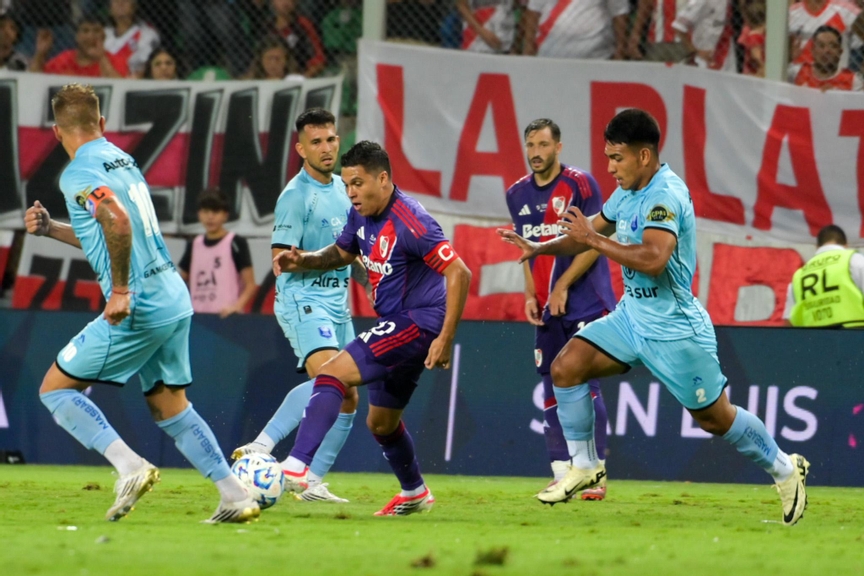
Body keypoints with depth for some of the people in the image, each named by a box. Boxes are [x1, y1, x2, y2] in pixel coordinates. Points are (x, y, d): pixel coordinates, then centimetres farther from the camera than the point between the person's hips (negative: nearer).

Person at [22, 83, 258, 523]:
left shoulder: (78, 173, -10)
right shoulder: (122, 160, 17)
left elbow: (118, 222, -27)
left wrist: (120, 290, -22)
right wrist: (51, 229, 24)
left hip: (138, 307, -8)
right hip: (175, 300, 8)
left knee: (55, 388, 1)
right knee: (169, 406, 18)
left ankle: (130, 467, -14)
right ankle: (235, 496, 12)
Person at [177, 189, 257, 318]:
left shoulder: (236, 243, -2)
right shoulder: (193, 245, 13)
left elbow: (250, 284, -4)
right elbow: (181, 282, 22)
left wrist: (236, 306, -20)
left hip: (224, 316, -5)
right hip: (198, 316, 5)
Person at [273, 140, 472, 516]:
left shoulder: (408, 221, -23)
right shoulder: (361, 214, 4)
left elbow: (458, 273, -24)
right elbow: (342, 253, 24)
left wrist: (445, 340, -26)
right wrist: (303, 261, 3)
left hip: (418, 323, -10)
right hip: (396, 326, 10)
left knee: (333, 373, -22)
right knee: (381, 422, 22)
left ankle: (295, 468, -30)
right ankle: (415, 494, 44)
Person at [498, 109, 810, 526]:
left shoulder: (666, 195, -23)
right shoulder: (628, 192, 6)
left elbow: (653, 258, -37)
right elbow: (592, 232, 21)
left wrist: (594, 239, -31)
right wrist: (541, 248, 6)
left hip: (674, 330, -8)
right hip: (631, 316, 8)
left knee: (714, 418, 4)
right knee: (566, 366, -8)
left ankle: (784, 469, 26)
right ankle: (584, 466, 4)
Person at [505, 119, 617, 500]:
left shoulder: (580, 184, -8)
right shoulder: (518, 194, 11)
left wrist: (562, 287, -13)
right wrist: (531, 295, 6)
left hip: (585, 302, -6)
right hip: (547, 309, 6)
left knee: (585, 385, -8)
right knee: (552, 389, 4)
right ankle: (561, 474, 7)